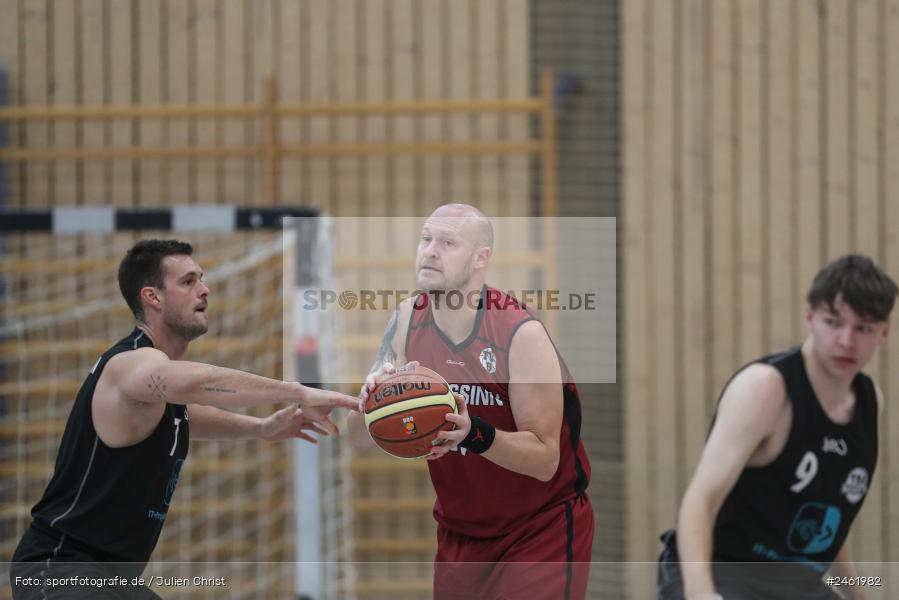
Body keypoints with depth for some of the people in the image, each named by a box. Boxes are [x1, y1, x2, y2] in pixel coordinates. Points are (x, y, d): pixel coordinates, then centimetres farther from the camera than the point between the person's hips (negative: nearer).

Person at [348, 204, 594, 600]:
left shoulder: (520, 333, -21)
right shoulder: (409, 320, -5)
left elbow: (545, 459, -21)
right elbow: (359, 440, -4)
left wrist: (475, 433, -38)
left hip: (541, 533, -5)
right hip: (458, 533, 5)